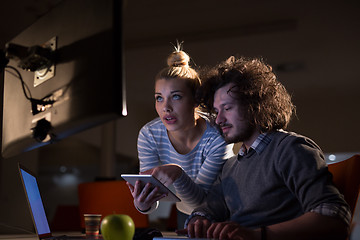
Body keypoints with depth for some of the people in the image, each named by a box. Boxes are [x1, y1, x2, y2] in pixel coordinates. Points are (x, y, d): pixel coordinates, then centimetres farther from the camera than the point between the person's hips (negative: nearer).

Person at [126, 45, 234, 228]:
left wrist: (178, 175, -44)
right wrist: (142, 204, -36)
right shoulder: (149, 135, -13)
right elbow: (151, 201, -14)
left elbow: (201, 201, -25)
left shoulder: (218, 138, -24)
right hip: (184, 216, 4)